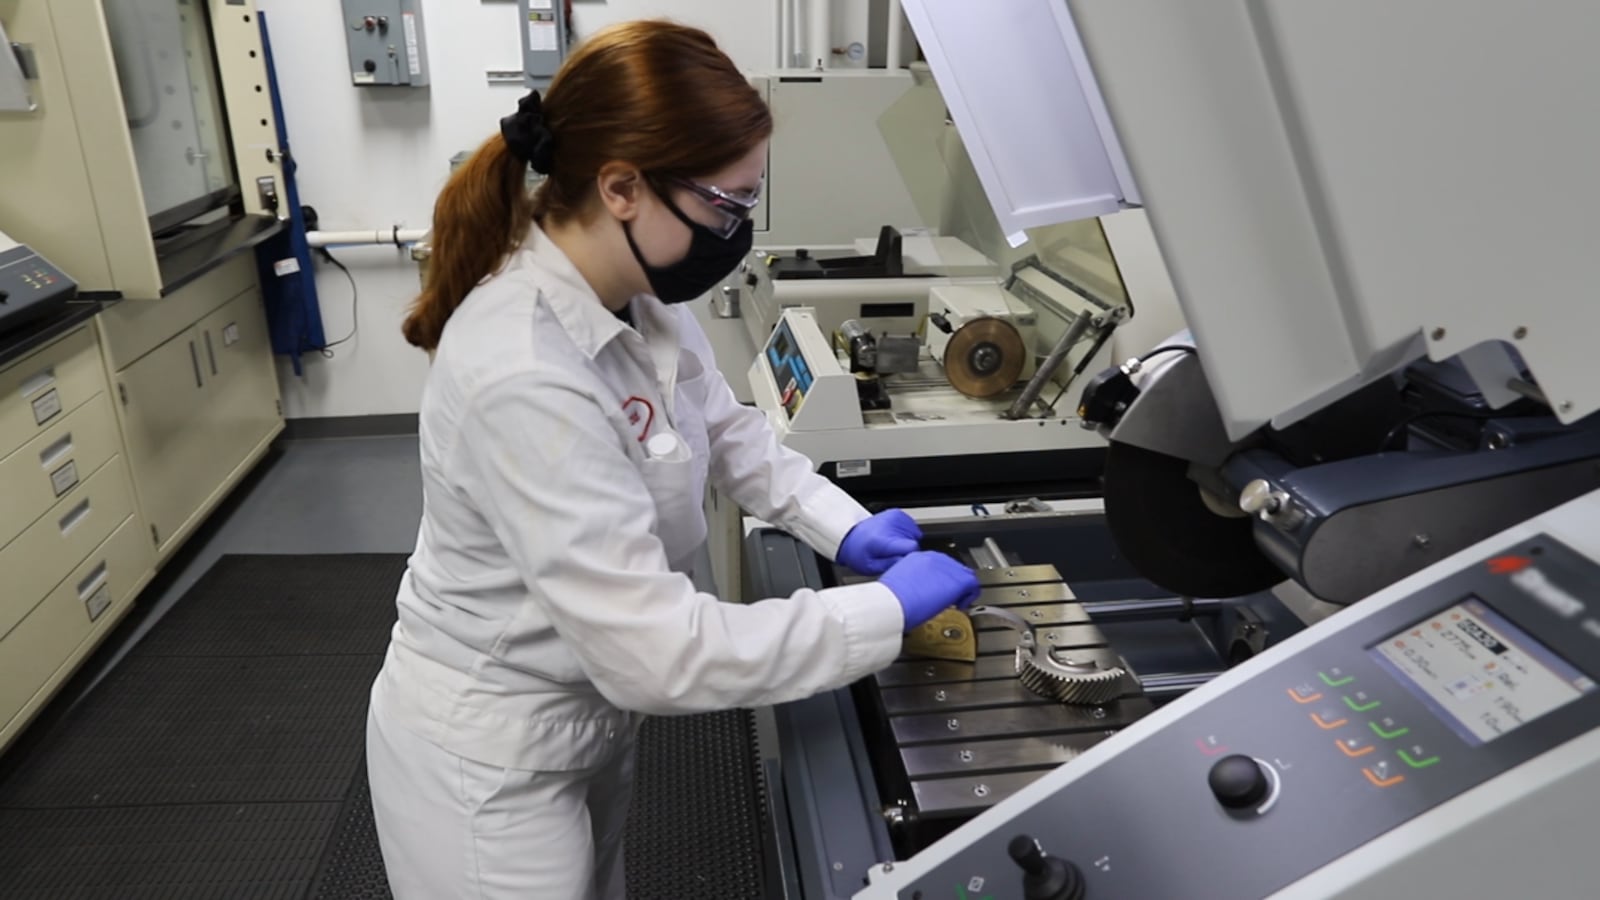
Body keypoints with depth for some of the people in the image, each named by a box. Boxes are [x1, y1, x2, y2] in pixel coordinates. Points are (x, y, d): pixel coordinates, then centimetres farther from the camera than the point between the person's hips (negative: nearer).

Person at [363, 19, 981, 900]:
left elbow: (726, 426, 9)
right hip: (491, 758, -7)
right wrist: (889, 610, -26)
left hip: (584, 711, 8)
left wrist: (846, 527, -3)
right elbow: (657, 650, -34)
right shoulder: (524, 378, -36)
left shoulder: (637, 296, -10)